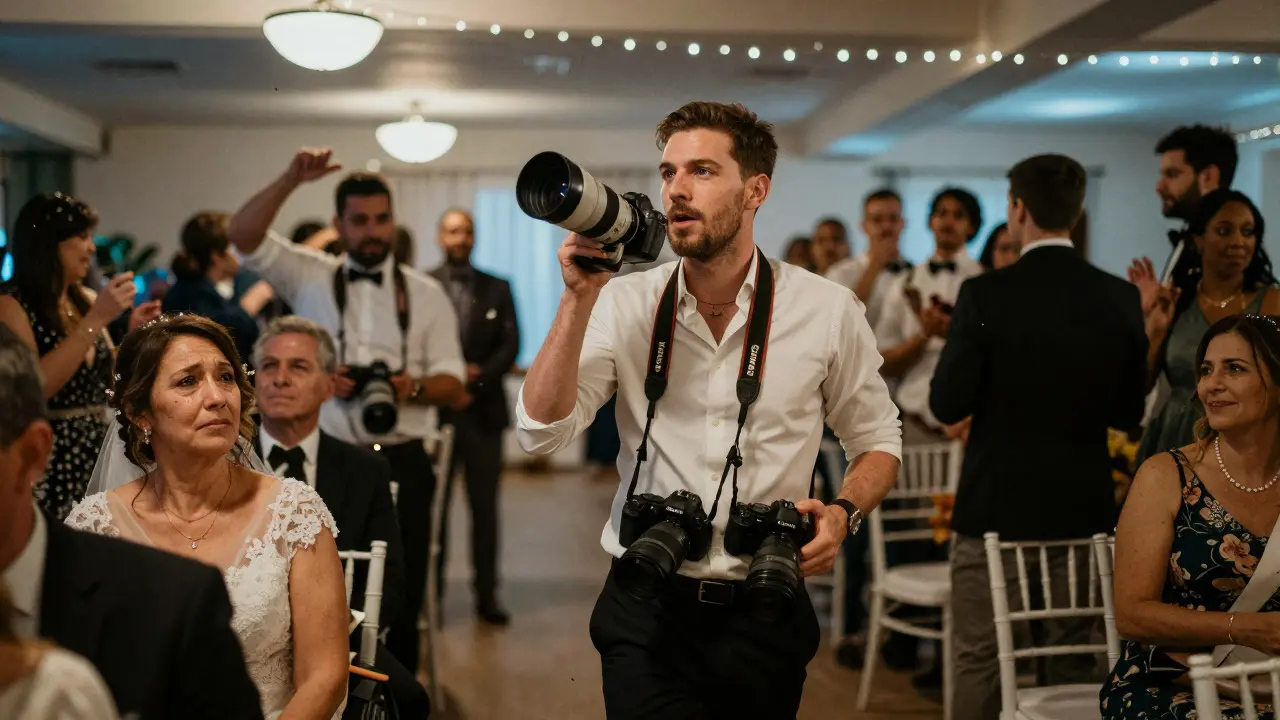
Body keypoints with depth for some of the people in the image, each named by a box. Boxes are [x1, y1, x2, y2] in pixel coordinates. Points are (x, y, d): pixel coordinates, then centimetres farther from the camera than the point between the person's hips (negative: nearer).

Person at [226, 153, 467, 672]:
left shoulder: (426, 294, 6)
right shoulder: (310, 276, 6)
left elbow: (452, 381, 4)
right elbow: (242, 236, -7)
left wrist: (413, 388, -18)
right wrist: (290, 180, -17)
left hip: (402, 463, 1)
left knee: (401, 595, 6)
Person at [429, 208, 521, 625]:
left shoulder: (497, 289, 10)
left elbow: (511, 345, 4)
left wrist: (480, 373, -12)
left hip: (484, 410, 2)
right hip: (435, 409, -2)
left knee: (485, 507, 4)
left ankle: (487, 595, 11)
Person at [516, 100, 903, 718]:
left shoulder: (828, 310, -4)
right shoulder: (624, 303, -3)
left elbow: (878, 440, 7)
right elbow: (541, 432, -12)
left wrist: (843, 513, -12)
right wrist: (579, 298, -20)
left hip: (764, 614, 1)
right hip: (646, 611, 0)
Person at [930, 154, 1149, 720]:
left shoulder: (985, 295, -13)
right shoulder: (1119, 298, -3)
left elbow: (947, 405, -11)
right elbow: (1128, 413, 3)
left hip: (996, 504, -3)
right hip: (1082, 505, 4)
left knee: (978, 661, 7)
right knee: (1072, 661, 15)